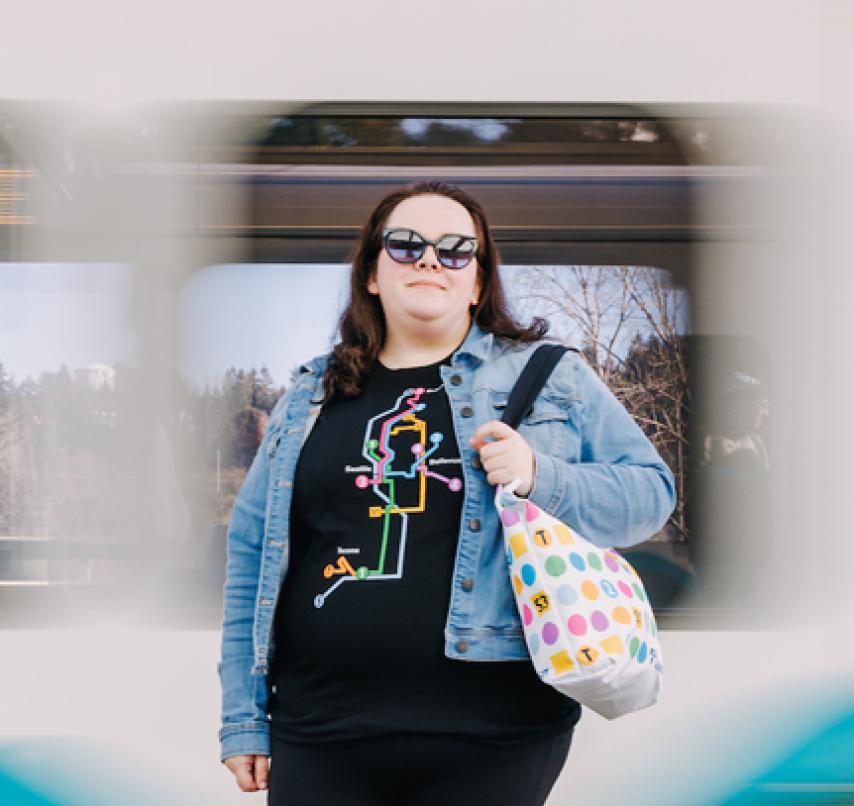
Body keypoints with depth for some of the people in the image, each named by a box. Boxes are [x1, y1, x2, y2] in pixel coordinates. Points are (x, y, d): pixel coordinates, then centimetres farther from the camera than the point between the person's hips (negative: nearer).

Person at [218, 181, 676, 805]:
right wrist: (244, 718, 8)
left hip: (495, 735, -2)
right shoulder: (311, 396, 11)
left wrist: (542, 478, -17)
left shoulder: (552, 376, 4)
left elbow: (651, 491, 2)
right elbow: (254, 554, 12)